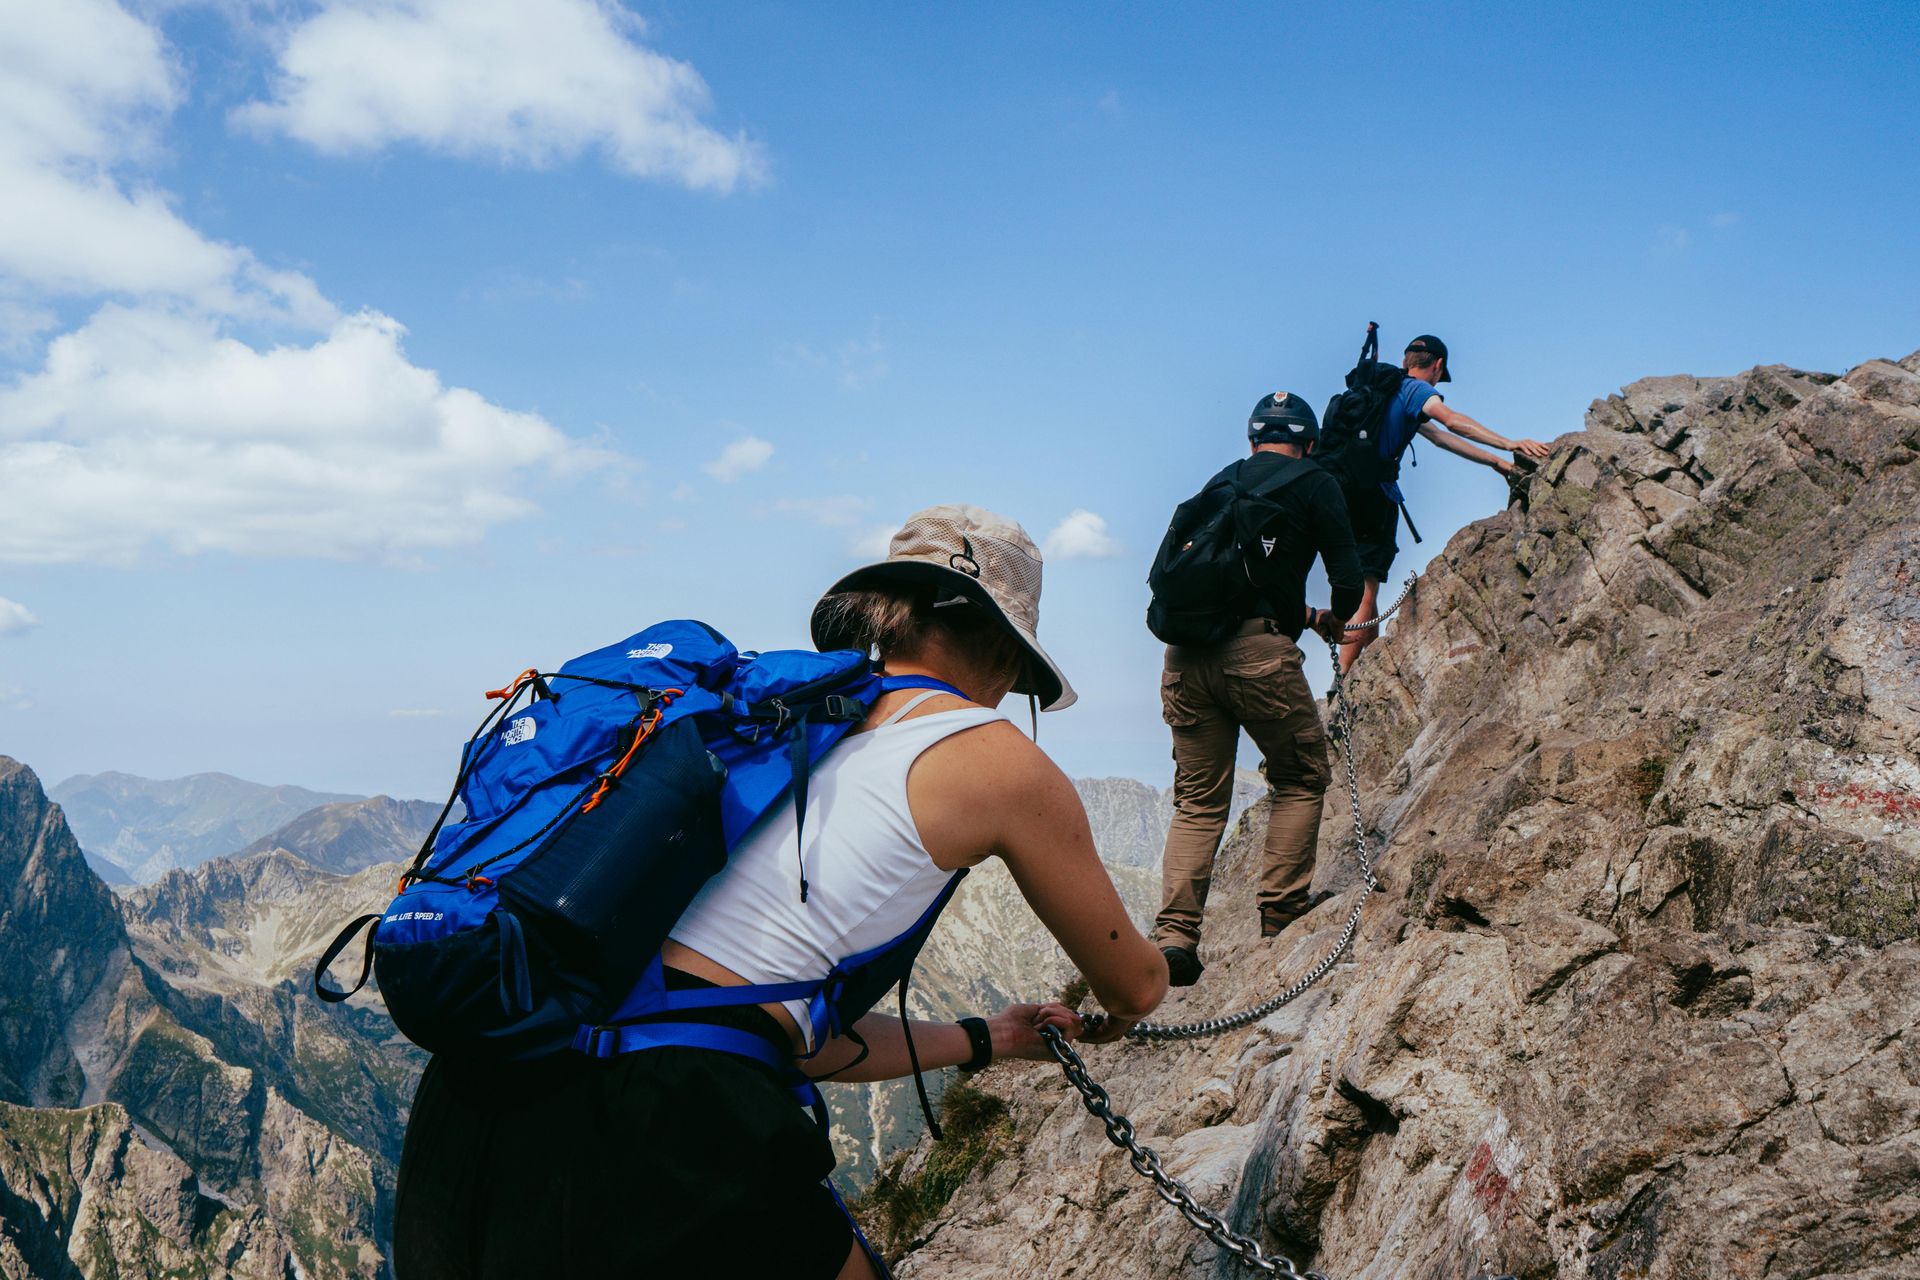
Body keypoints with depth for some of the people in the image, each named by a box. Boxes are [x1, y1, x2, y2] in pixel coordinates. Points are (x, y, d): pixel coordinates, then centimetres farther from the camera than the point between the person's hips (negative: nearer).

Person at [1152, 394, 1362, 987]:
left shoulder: (1218, 484, 23)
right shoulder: (1315, 485, 9)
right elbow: (1348, 579, 3)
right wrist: (1334, 619, 27)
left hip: (1185, 654, 5)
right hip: (1258, 651, -4)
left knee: (1198, 800, 11)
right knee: (1301, 778, 16)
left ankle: (1174, 935, 1)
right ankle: (1282, 913, 12)